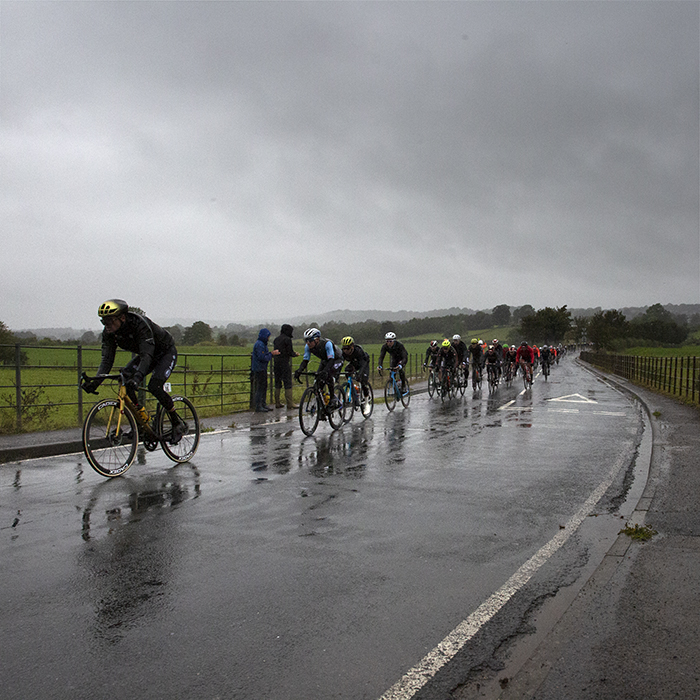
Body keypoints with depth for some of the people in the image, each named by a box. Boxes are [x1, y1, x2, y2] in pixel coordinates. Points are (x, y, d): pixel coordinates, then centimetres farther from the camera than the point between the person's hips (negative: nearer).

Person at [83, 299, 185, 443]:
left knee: (154, 386, -27)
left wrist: (138, 377, -60)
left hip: (166, 352, -7)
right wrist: (96, 381, -36)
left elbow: (147, 356, -44)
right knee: (125, 378, -18)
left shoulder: (139, 324, -36)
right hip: (144, 354, 7)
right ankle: (142, 419, -5)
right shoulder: (109, 333, -16)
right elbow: (107, 359, -19)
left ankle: (178, 423, -8)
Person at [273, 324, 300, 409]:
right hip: (284, 363, -7)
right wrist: (296, 354, 8)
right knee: (288, 383, -5)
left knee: (277, 383, 11)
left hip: (276, 363, 7)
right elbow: (290, 352, -13)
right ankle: (290, 403, -6)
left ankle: (277, 403, 13)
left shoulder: (276, 339, 14)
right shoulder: (287, 339, -10)